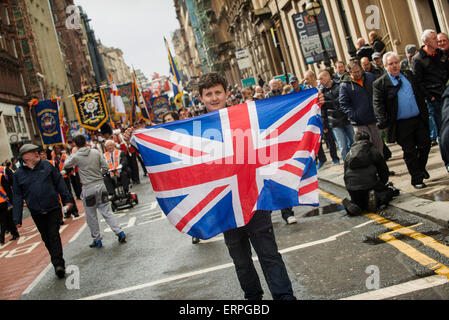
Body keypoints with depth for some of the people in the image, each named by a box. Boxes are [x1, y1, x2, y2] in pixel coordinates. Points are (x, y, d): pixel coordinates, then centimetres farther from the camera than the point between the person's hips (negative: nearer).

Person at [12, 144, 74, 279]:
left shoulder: (47, 165, 3)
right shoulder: (18, 174, 2)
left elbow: (59, 183, 8)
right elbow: (17, 197, 4)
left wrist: (67, 199, 4)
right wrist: (17, 218, 1)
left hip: (53, 209, -1)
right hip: (37, 214, 1)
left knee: (54, 235, -9)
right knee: (46, 238, 8)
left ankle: (58, 264, -10)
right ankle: (58, 263, 19)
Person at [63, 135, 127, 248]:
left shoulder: (76, 156, -7)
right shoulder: (96, 152, 0)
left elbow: (66, 165, 11)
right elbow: (105, 167, 0)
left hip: (88, 189, -3)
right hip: (100, 185, 3)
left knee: (91, 217, 9)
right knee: (107, 212, 7)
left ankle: (97, 240, 16)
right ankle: (120, 232, 0)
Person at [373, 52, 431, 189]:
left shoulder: (409, 75, 11)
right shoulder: (379, 83, -3)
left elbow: (419, 95, 17)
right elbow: (378, 105, -9)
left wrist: (425, 114, 12)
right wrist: (383, 121, -21)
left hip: (419, 120, 4)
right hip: (401, 125, -4)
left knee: (425, 146, 10)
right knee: (410, 152, 4)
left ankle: (421, 168, 34)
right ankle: (416, 178, 16)